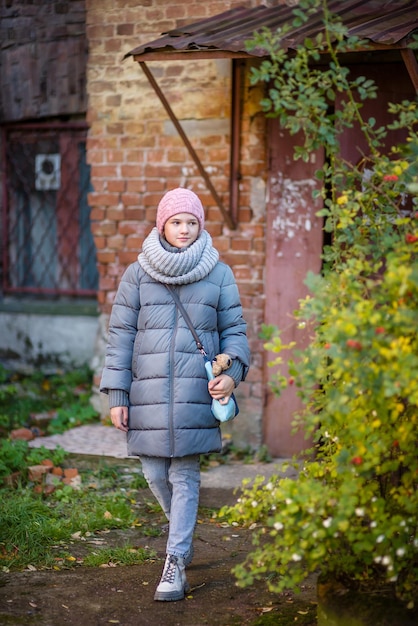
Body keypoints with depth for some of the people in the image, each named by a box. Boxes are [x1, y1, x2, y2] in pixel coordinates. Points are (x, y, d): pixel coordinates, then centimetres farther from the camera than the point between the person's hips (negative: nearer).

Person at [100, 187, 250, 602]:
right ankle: (182, 532, 35)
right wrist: (116, 395, 0)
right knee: (155, 474, 7)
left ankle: (175, 562, 0)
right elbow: (120, 335, 6)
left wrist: (232, 372, -9)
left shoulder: (218, 275, 7)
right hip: (148, 392, 1)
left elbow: (234, 330, 10)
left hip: (196, 392, -1)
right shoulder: (138, 274, 6)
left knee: (184, 476, -4)